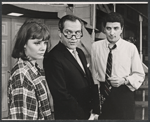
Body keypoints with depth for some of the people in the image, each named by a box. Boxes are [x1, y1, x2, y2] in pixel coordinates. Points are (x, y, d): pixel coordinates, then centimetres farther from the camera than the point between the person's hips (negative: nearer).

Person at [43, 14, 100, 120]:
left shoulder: (80, 53, 6)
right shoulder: (53, 58, -20)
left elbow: (91, 83, 9)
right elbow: (62, 96, -22)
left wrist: (95, 111, -1)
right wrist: (86, 117, -16)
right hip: (70, 116, -7)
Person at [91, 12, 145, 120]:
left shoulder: (131, 48, -7)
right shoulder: (96, 46, 0)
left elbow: (140, 75, -1)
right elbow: (94, 72, 7)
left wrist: (124, 80, -17)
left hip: (124, 95, -1)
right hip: (102, 95, 2)